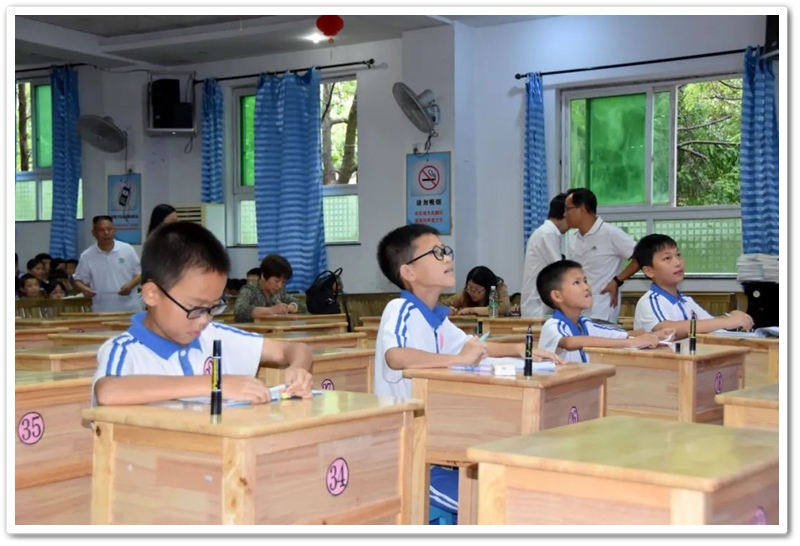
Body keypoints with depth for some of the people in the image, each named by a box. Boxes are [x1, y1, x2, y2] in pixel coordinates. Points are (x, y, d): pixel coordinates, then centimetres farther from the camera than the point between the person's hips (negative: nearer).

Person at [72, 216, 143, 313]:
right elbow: (77, 280, 7)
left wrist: (131, 285, -13)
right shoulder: (87, 256, 0)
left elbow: (140, 272, 6)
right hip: (102, 312, 0)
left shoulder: (127, 249, 1)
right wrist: (84, 289, -15)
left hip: (130, 309, 0)